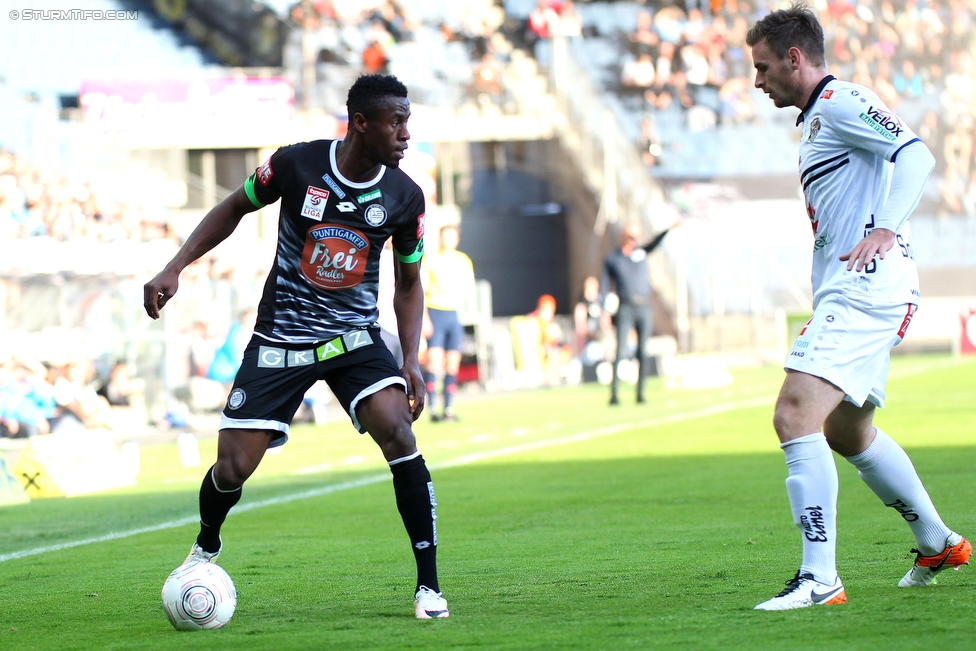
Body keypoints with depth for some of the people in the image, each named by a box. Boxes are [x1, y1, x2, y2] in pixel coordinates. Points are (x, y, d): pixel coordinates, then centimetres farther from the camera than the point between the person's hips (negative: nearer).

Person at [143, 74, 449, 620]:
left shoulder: (405, 197, -8)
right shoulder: (296, 165, -14)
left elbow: (409, 283, 7)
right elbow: (234, 210, 5)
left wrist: (411, 361, -5)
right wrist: (175, 269, -3)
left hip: (354, 336, 1)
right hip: (281, 337, -1)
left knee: (399, 433, -25)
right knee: (233, 468, -4)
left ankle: (429, 585, -16)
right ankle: (206, 548, 33)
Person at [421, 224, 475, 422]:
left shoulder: (463, 261, 13)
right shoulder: (430, 260, 1)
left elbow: (470, 289, 13)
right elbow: (420, 290, -2)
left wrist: (458, 294, -10)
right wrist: (424, 318, -10)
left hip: (455, 314, 4)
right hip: (435, 312, -4)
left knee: (452, 363, 2)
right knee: (434, 360, -12)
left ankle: (448, 409, 7)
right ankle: (432, 409, -11)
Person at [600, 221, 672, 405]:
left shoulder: (642, 253, 15)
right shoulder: (611, 258, 8)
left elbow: (655, 243, -1)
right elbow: (604, 286, 5)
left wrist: (669, 229, -18)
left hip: (645, 307, 3)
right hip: (625, 308, -3)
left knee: (643, 352, 3)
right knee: (621, 351, -11)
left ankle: (640, 393, 8)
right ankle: (613, 393, -13)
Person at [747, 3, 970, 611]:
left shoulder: (840, 102, -8)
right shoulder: (819, 120, 23)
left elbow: (916, 154, -21)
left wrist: (886, 230, -31)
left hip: (866, 287, -11)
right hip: (853, 293, 11)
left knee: (795, 416, -21)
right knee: (846, 431, 24)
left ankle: (820, 579, -26)